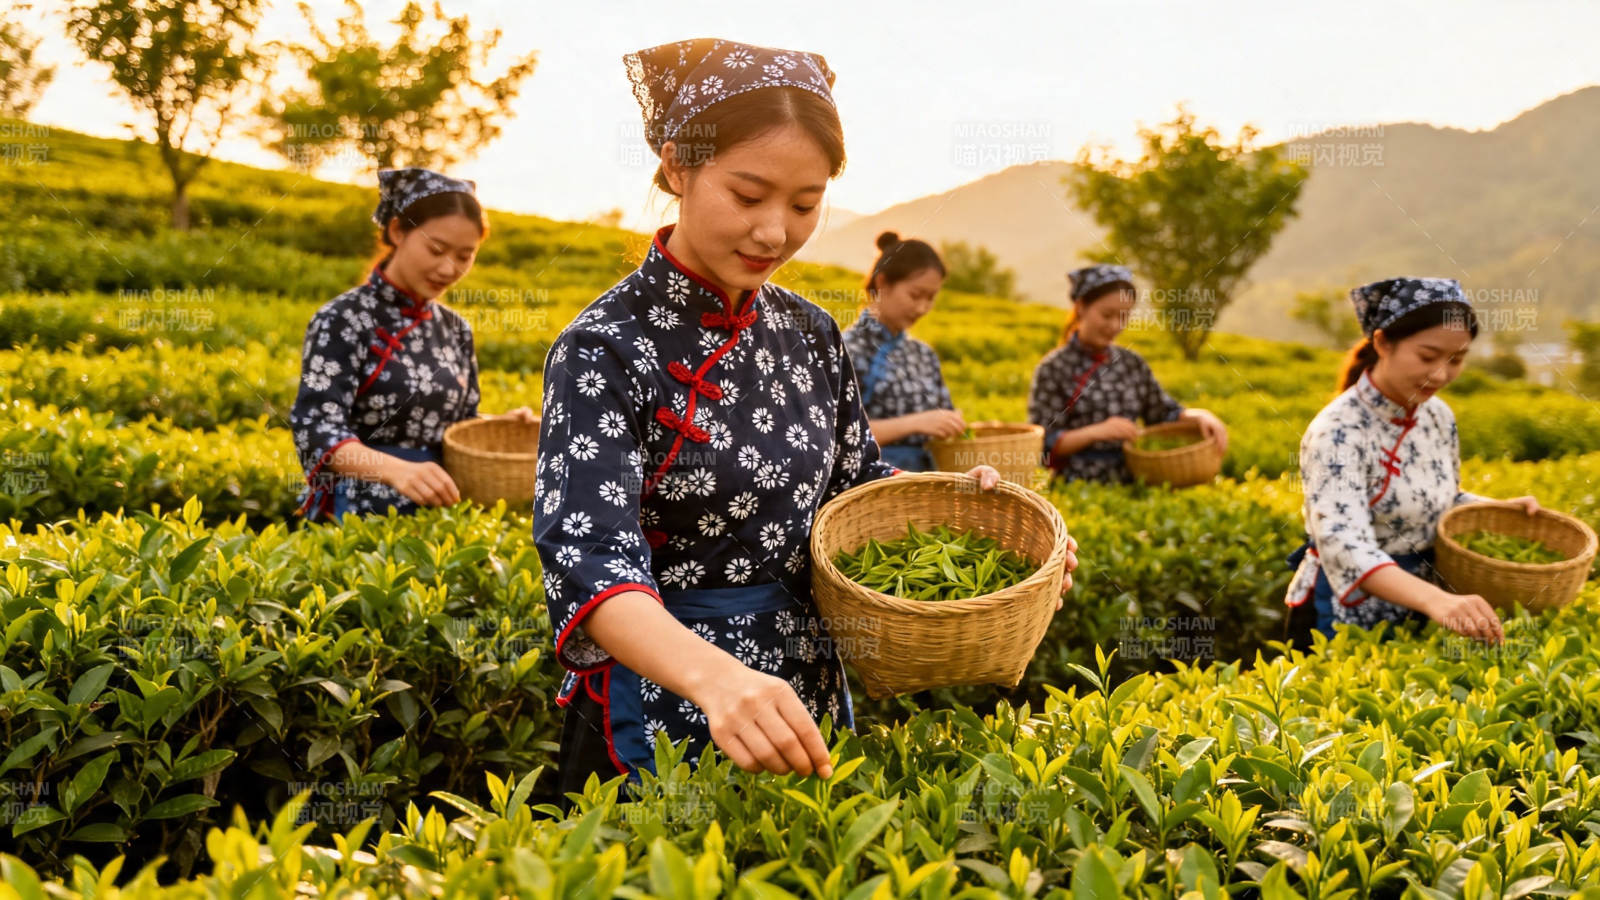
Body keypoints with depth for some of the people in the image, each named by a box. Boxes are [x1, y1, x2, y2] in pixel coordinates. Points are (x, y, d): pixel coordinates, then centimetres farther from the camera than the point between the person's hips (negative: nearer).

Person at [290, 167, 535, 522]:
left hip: (440, 514, 4)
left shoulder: (455, 330, 12)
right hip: (360, 515, -4)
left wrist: (498, 425, -3)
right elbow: (316, 429, -15)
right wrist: (397, 469, -32)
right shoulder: (341, 321, -5)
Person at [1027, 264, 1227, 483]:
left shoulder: (1132, 363, 14)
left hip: (1130, 481, 5)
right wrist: (1096, 432, -18)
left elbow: (1165, 414, 21)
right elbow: (1041, 446, -5)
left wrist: (1200, 416, 1)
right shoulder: (1053, 369, -1)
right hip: (1079, 487, -5)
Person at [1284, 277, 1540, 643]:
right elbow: (1345, 549, -34)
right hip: (1355, 619, -6)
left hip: (1421, 609, 7)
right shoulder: (1338, 431, -23)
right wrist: (1436, 600, -47)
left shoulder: (1439, 416, -1)